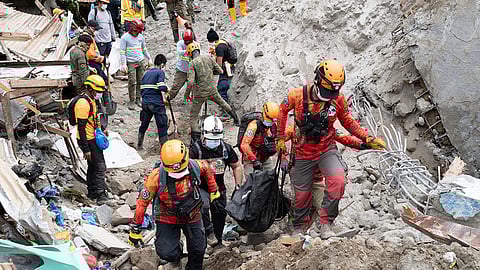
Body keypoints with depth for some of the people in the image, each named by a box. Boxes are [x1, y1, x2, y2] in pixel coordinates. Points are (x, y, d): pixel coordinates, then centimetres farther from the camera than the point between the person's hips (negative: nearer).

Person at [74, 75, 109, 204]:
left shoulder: (90, 100, 10)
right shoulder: (83, 103, -23)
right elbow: (81, 128, -24)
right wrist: (86, 150, -24)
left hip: (92, 139, 10)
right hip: (88, 141, -10)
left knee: (92, 166, 18)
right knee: (100, 167, -8)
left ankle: (91, 192, 30)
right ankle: (100, 196, -4)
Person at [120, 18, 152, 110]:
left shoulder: (140, 36, 11)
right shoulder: (125, 37, -4)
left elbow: (144, 49, 23)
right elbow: (122, 51, -6)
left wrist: (149, 59, 23)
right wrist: (123, 64, -12)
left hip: (141, 61, 5)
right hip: (131, 63, -5)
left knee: (140, 81, 4)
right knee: (132, 82, -6)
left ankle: (138, 98, 14)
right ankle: (132, 101, 2)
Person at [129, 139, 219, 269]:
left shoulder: (195, 166, -22)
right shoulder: (156, 177, -29)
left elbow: (207, 170, 4)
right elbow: (142, 202, -18)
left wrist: (213, 191, 14)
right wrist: (135, 230, -12)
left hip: (192, 216, 2)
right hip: (167, 219, -2)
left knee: (198, 250, 11)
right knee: (166, 253, -11)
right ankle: (175, 255, 27)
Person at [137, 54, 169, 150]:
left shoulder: (146, 73, 14)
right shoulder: (160, 72, -5)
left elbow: (141, 88, 15)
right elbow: (161, 87, -18)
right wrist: (167, 89, 1)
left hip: (145, 102, 6)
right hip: (156, 103, -6)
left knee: (144, 124, 20)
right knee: (162, 125, 3)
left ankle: (139, 145, 27)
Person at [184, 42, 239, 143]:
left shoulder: (192, 64, -17)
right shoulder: (208, 58, -3)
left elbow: (190, 82, -26)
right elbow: (220, 71, 5)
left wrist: (186, 94, -11)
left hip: (200, 94, -5)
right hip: (212, 90, 5)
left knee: (193, 118, 6)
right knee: (222, 103, 34)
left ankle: (196, 140, 1)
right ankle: (236, 119, 52)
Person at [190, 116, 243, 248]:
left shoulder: (226, 148, -5)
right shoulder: (196, 149, -17)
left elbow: (237, 166, 8)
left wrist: (238, 186, 3)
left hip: (219, 187, 4)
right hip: (200, 187, -4)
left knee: (220, 214, 12)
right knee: (203, 206, -32)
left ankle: (218, 242, 32)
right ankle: (209, 233, -14)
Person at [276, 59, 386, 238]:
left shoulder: (338, 99, -11)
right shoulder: (297, 95, -16)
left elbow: (348, 122, 6)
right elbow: (283, 111, 5)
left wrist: (368, 138, -2)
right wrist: (281, 138, 7)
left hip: (327, 150, 1)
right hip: (303, 152, 0)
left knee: (338, 180, -26)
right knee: (302, 193, 9)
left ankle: (325, 222, -9)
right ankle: (300, 228, 36)